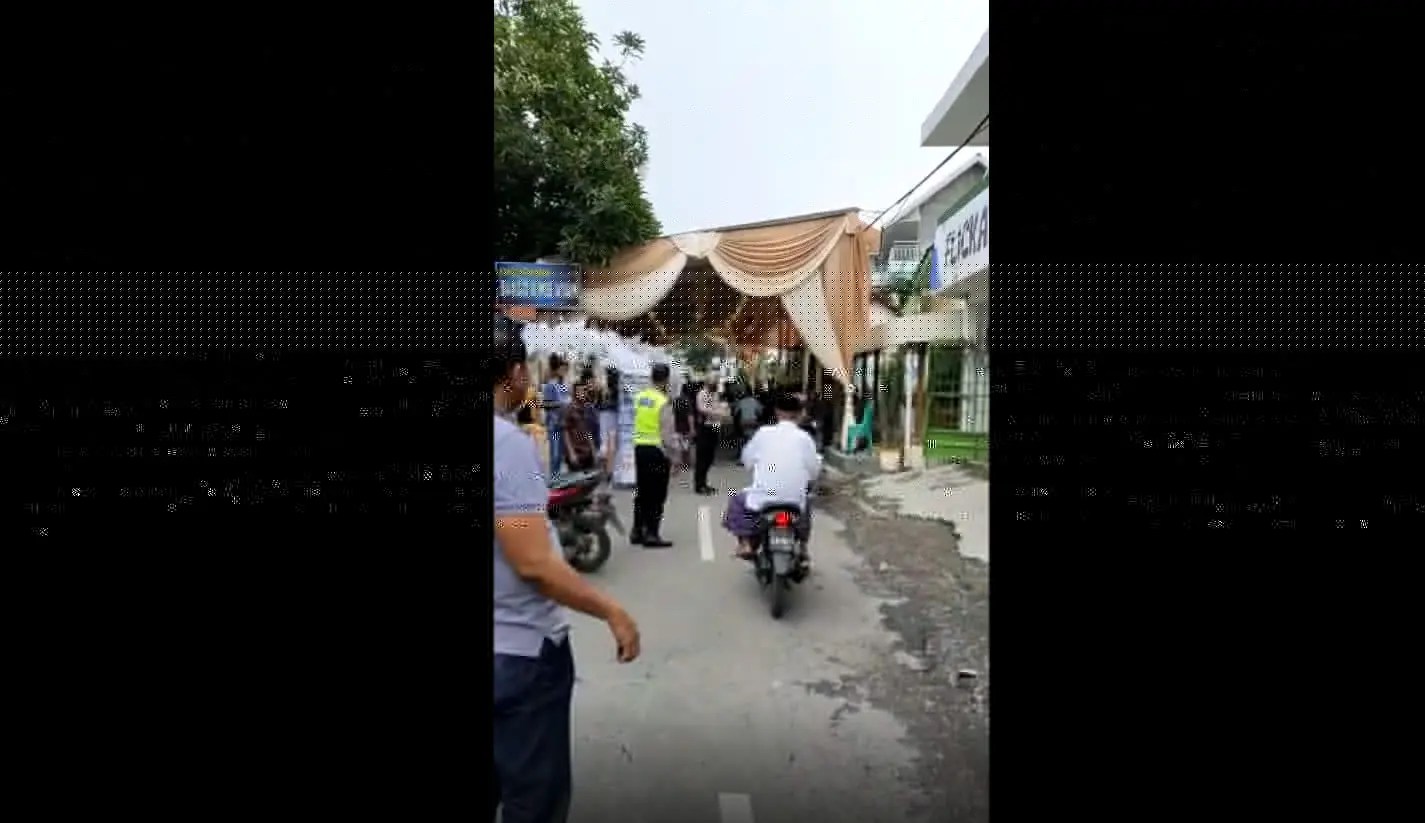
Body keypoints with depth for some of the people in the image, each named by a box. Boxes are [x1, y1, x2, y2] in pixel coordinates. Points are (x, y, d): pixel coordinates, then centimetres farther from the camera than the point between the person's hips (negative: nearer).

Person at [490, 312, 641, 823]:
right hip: (521, 650, -8)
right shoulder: (507, 442, -23)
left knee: (503, 780, 25)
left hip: (506, 644, 8)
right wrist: (613, 613, -16)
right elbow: (533, 564, -26)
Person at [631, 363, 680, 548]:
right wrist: (674, 454, -8)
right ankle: (651, 535, 5)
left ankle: (637, 531, 23)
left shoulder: (639, 397, 6)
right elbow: (667, 433, -15)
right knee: (656, 494, 2)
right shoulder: (664, 402, -14)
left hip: (639, 447, 7)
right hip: (657, 450, -7)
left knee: (642, 491, 16)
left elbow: (638, 422, 6)